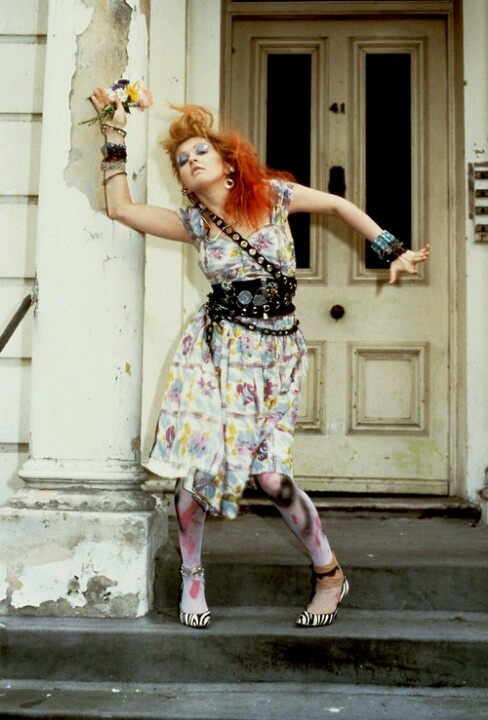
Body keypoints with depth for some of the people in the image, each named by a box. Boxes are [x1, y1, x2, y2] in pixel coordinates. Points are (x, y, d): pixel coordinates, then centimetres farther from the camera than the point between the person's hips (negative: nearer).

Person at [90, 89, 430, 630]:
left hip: (276, 349, -1)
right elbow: (120, 207, 1)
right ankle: (192, 576, 19)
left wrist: (394, 252, 7)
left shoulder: (271, 194, 1)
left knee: (269, 476, -7)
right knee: (197, 461, -5)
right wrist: (115, 134, 4)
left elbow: (339, 206, 11)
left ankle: (329, 572, 17)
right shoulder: (194, 222, 4)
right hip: (217, 348, 2)